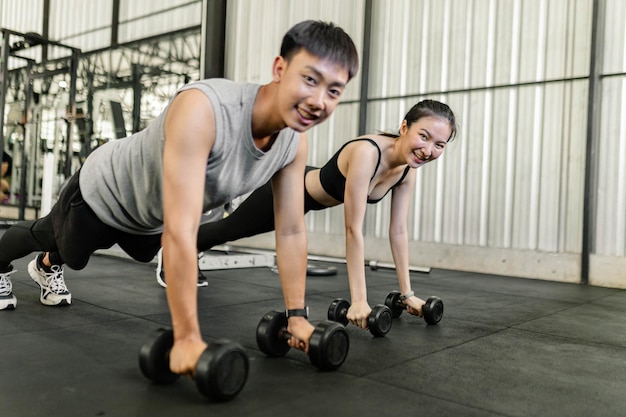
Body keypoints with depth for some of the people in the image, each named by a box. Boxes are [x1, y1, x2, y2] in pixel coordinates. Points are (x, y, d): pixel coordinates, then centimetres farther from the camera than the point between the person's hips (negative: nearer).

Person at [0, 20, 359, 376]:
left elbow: (292, 231, -15)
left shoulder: (295, 142, -24)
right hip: (106, 191, -6)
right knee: (71, 255, 25)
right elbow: (180, 232, -49)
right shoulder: (202, 110, -46)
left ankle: (47, 268, 66)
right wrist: (187, 337, -47)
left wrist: (297, 315, -13)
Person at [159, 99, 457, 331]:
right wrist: (358, 300, -38)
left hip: (310, 198, 7)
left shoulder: (408, 169, -16)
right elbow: (354, 230, -40)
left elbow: (398, 231, -10)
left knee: (232, 232, 30)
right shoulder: (366, 153, -41)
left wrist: (407, 293, -9)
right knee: (228, 230, 19)